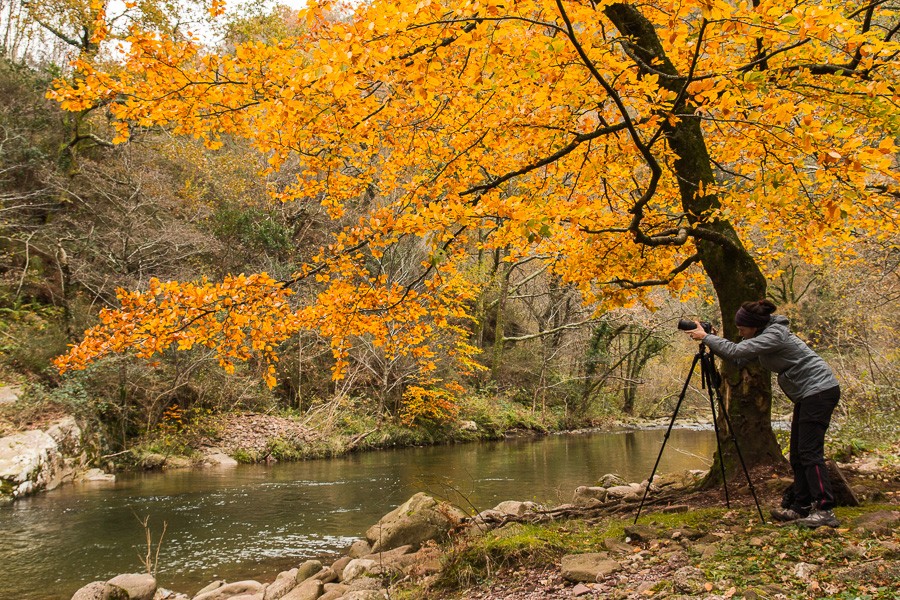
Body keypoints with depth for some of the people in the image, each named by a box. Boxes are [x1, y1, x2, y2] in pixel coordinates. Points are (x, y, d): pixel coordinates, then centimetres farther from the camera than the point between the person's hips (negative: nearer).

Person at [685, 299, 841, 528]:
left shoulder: (774, 335, -21)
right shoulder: (762, 336, 9)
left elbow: (736, 351, -26)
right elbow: (738, 359, 9)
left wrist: (706, 337, -16)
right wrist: (712, 343, -2)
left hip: (820, 390, -10)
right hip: (807, 394, 10)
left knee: (810, 452, -15)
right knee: (797, 454, 9)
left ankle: (825, 511, -17)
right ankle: (801, 507, 12)